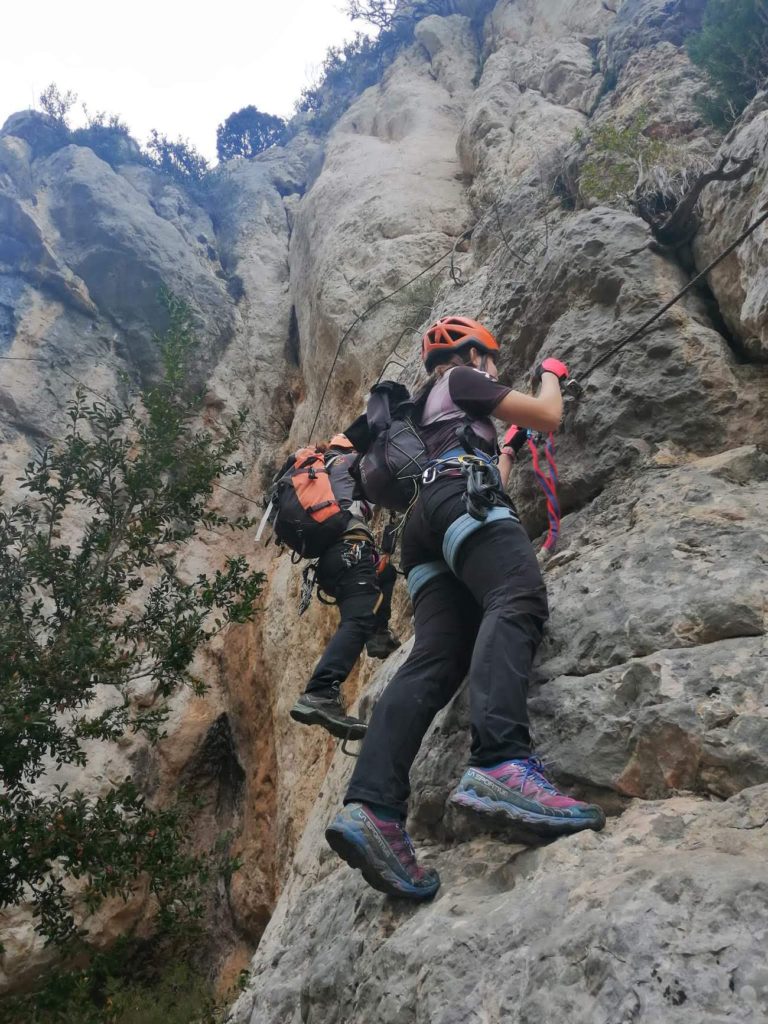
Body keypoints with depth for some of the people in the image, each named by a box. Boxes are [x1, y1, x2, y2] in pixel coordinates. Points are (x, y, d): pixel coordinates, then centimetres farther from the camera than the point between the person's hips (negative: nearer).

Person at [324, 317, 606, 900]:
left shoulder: (424, 408, 42)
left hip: (425, 522, 8)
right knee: (518, 601, -32)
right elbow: (548, 417, 16)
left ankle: (371, 808, -34)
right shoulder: (462, 379, 19)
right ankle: (501, 763, -59)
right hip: (462, 497, -8)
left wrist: (508, 449, 63)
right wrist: (552, 375, 36)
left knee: (435, 661, -13)